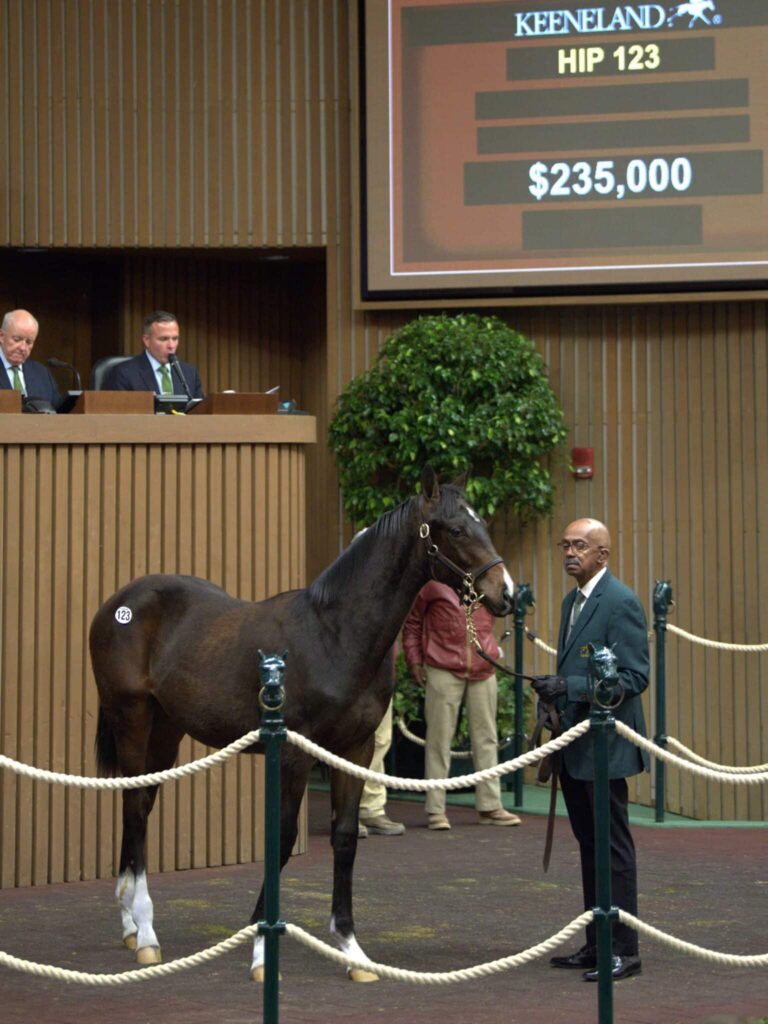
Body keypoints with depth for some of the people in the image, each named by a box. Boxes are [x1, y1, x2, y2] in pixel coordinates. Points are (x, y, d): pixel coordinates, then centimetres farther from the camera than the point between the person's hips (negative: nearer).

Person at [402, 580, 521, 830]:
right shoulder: (432, 583, -2)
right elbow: (412, 623, 4)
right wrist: (414, 661, -2)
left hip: (483, 670, 4)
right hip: (443, 670, -4)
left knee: (486, 737, 8)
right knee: (439, 737, 0)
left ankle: (490, 806, 16)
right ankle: (435, 809, 5)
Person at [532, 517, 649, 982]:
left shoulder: (621, 603, -14)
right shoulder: (573, 601, 15)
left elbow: (635, 677, -19)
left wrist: (569, 687, -24)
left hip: (605, 746, -9)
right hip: (575, 748, 9)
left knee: (613, 847, -4)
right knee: (589, 846, 13)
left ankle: (625, 950, 1)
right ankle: (596, 945, 20)